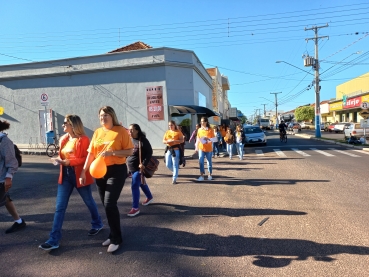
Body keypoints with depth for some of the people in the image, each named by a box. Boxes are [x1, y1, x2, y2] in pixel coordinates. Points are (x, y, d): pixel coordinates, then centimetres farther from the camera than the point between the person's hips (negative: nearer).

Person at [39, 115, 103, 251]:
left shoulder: (83, 139, -13)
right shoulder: (63, 139, 9)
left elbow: (87, 158, -18)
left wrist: (68, 162, -25)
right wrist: (60, 161, -3)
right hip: (65, 175, 6)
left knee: (89, 202, 14)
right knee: (60, 207, 2)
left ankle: (97, 224, 39)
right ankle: (54, 240, 8)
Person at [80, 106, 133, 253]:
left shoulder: (121, 131, -7)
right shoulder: (97, 132, 8)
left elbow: (130, 151, -10)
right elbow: (91, 153, 8)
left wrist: (111, 152, -21)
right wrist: (84, 171, 4)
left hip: (116, 171, -6)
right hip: (100, 171, 6)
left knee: (110, 204, -10)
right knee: (107, 205, 11)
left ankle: (116, 239, 7)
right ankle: (113, 235, 28)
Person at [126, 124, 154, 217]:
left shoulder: (143, 140, -16)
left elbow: (149, 152, -16)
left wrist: (144, 164, -23)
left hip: (138, 167, -7)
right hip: (131, 167, 7)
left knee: (134, 186, -8)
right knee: (141, 183, 22)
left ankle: (135, 208, 2)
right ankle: (149, 197, 44)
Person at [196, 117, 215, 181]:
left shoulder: (210, 130, -4)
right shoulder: (199, 130, 5)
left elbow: (213, 139, -4)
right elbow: (198, 139, 9)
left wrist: (208, 138, -23)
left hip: (209, 149, -2)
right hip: (201, 148, 2)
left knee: (209, 162, 10)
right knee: (201, 162, -7)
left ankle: (209, 175, 24)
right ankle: (201, 176, -4)